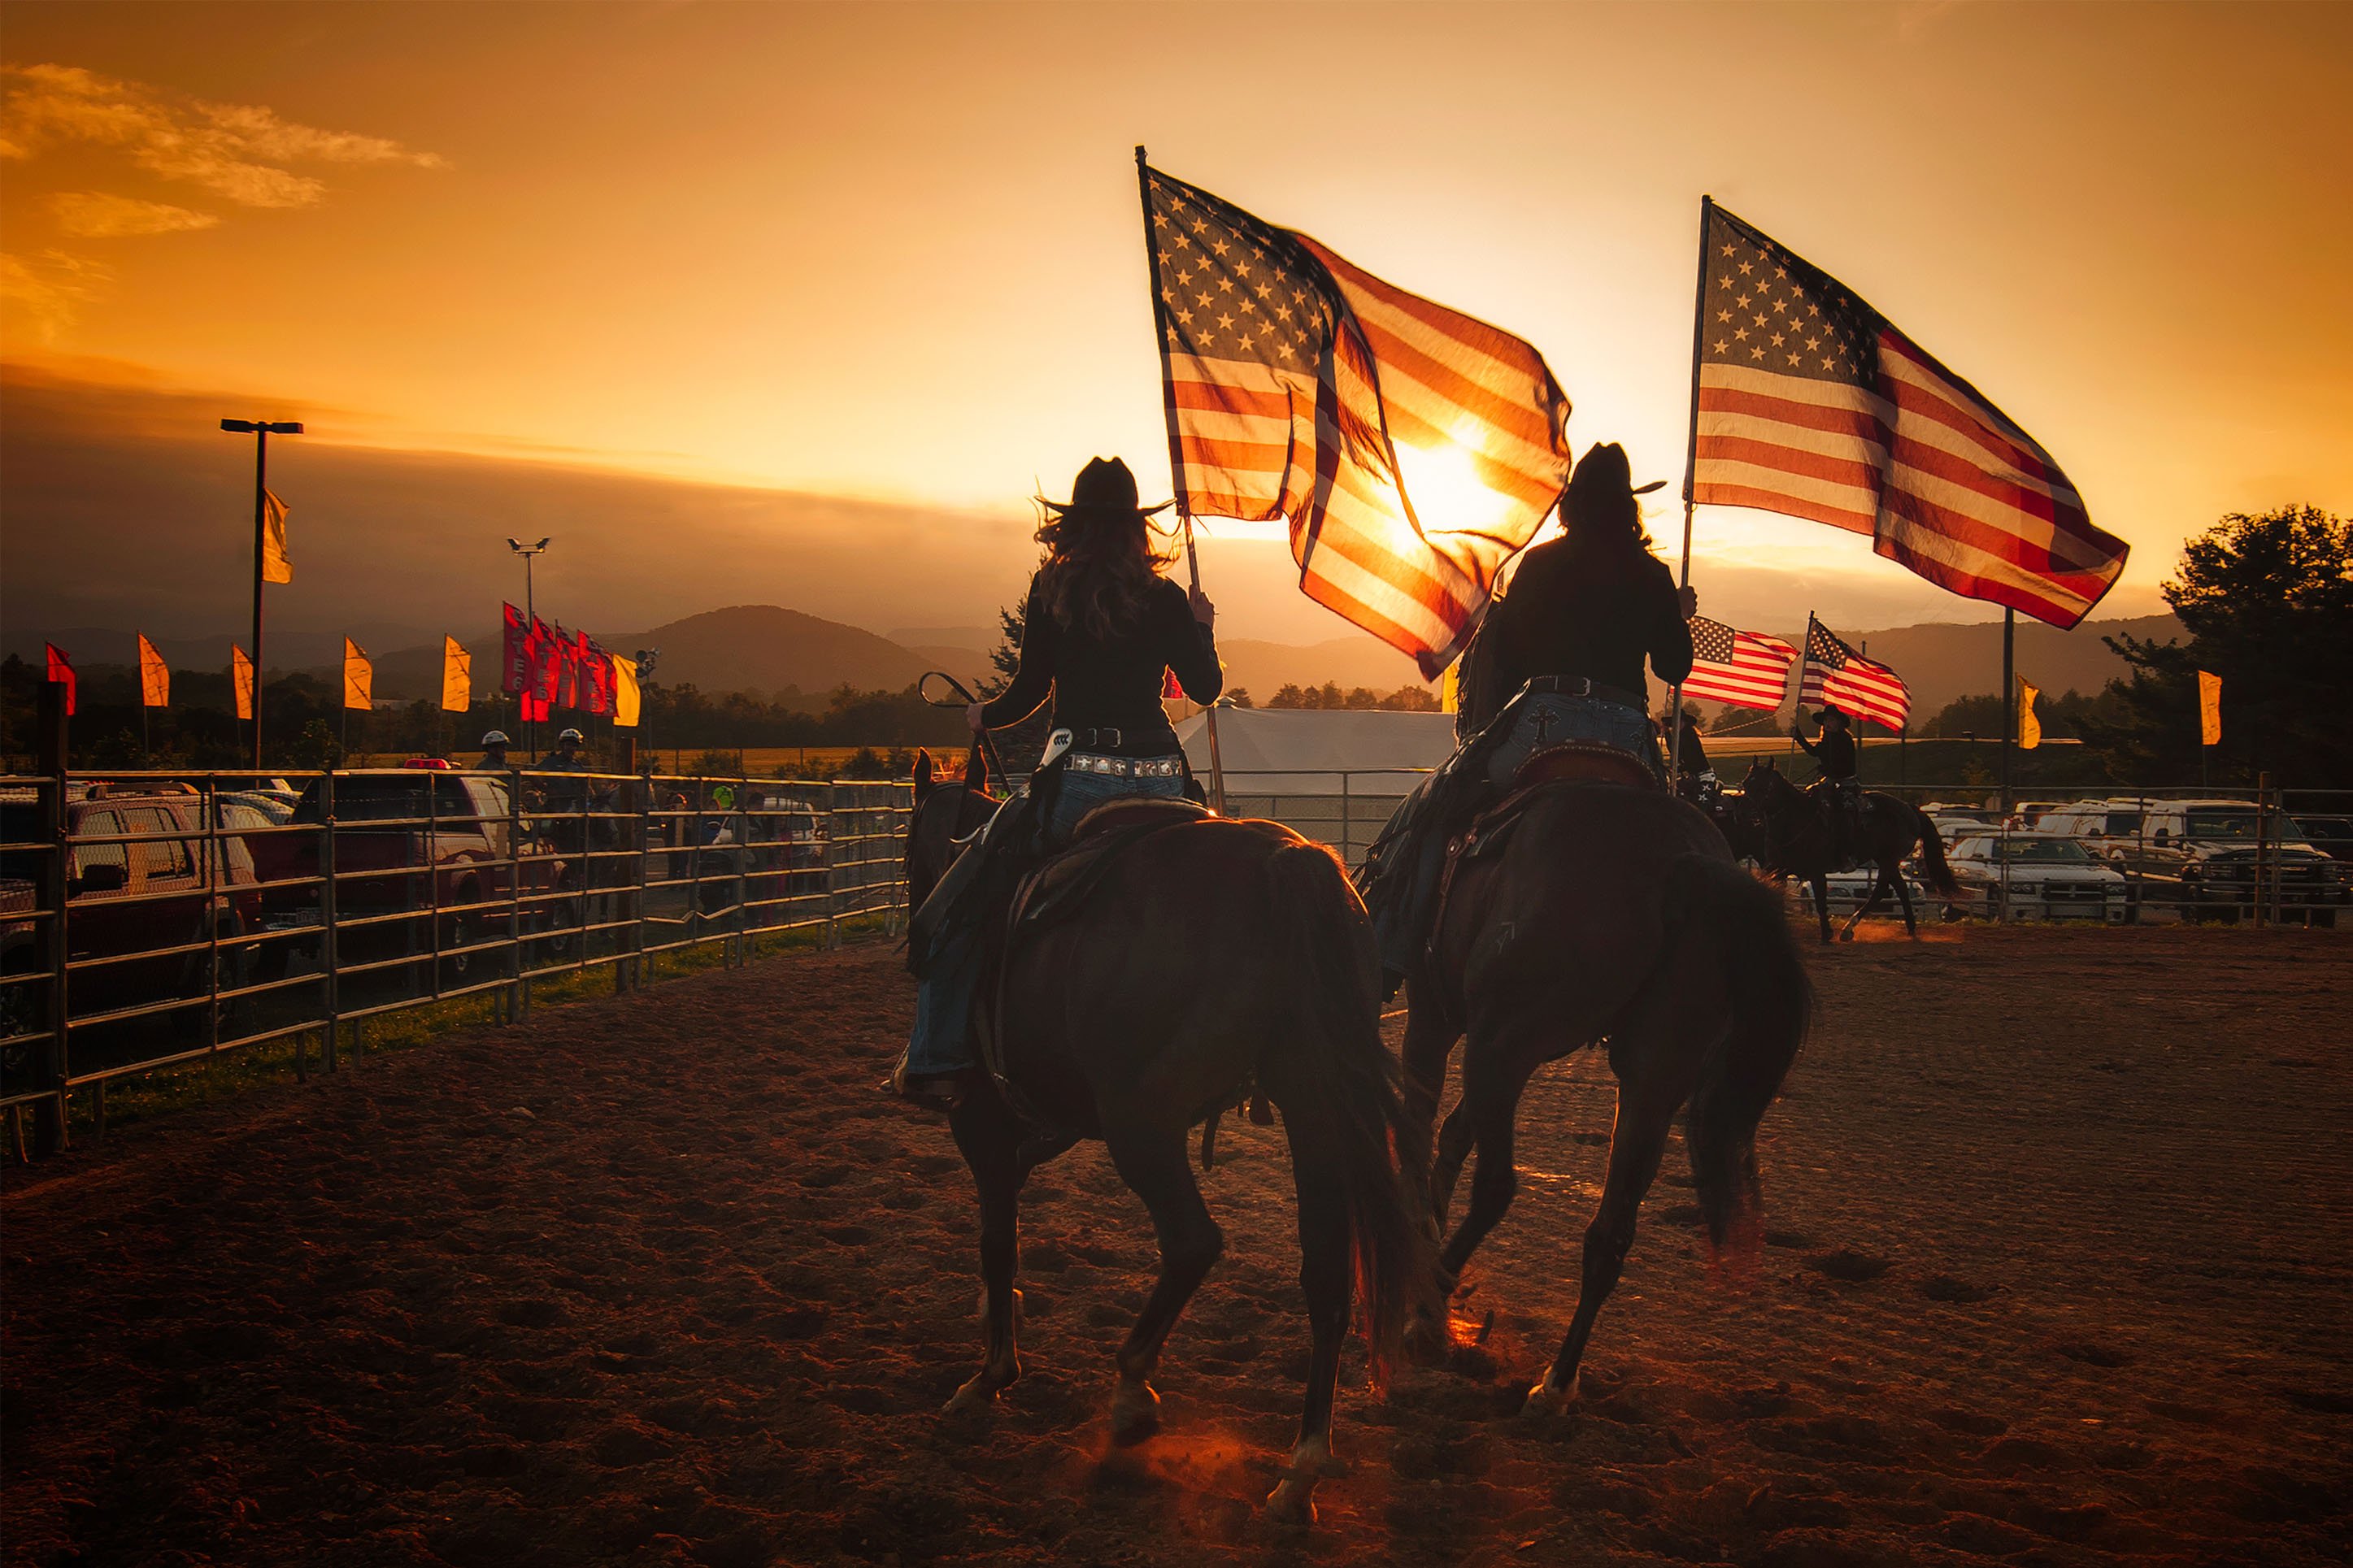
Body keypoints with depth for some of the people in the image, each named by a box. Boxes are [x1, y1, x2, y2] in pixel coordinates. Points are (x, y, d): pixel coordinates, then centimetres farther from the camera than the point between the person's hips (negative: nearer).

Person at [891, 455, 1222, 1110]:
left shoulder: (1050, 591, 1)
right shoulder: (1165, 599, 6)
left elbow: (1030, 690, 1)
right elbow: (1206, 688, 10)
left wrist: (982, 716, 21)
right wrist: (1202, 627, 28)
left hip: (1079, 775, -3)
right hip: (1159, 779, 3)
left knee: (964, 896, 9)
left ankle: (936, 1061, 2)